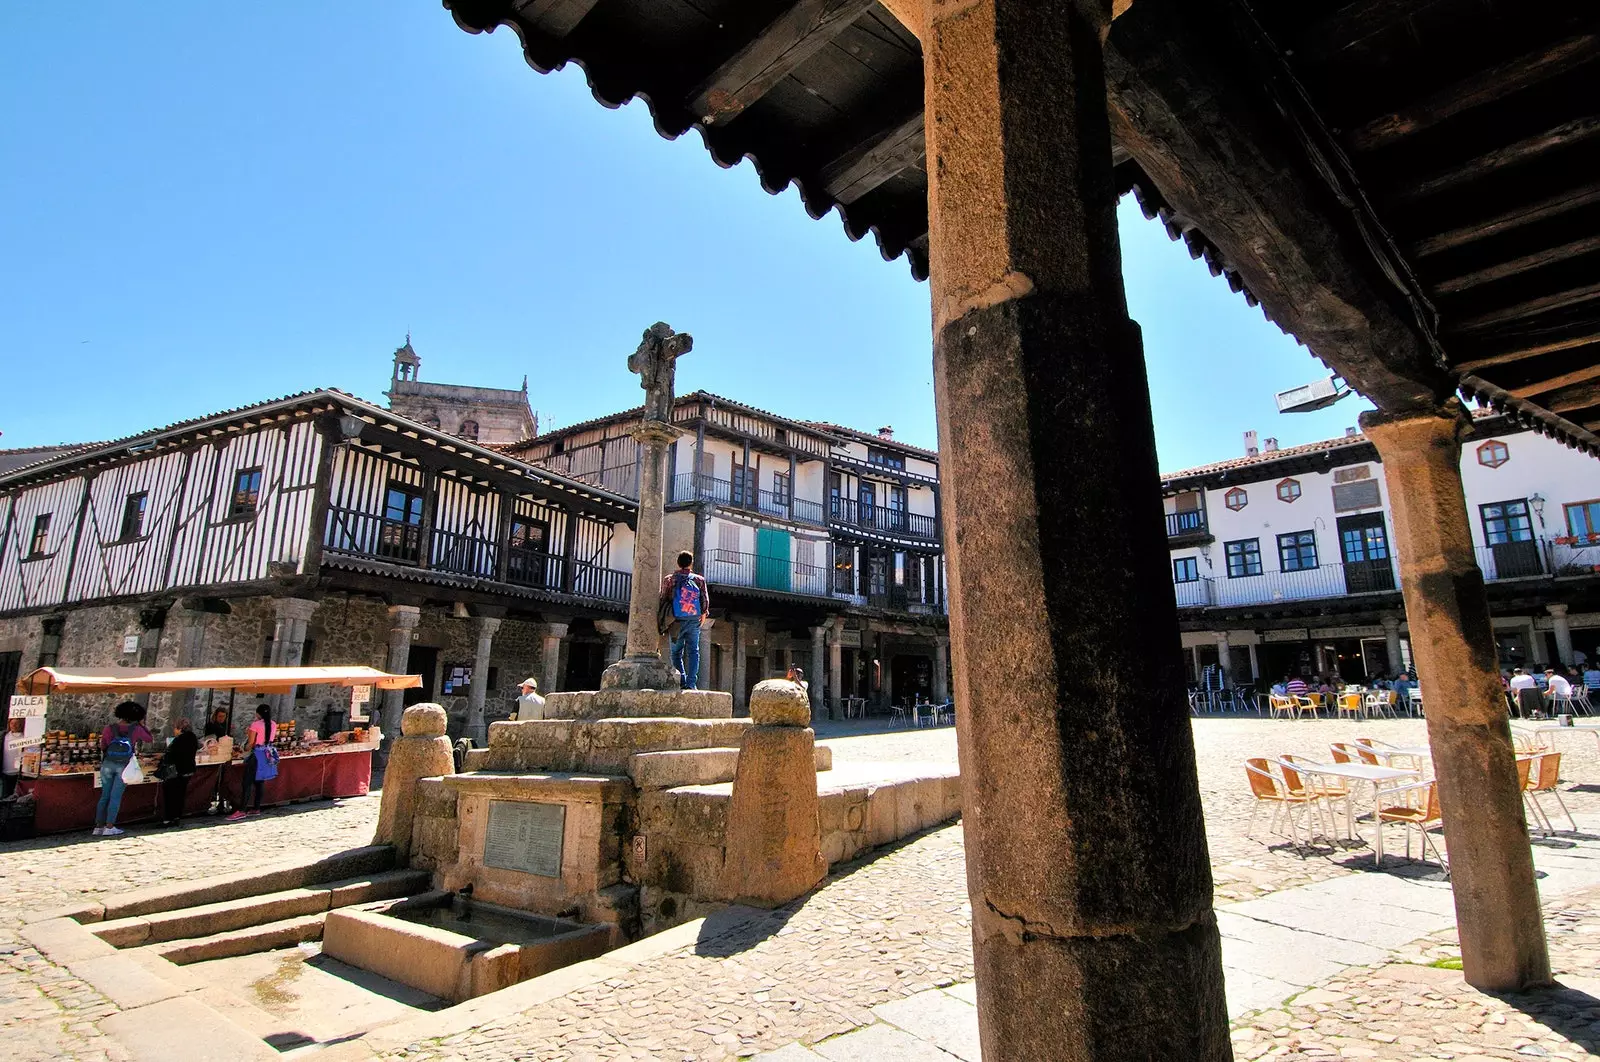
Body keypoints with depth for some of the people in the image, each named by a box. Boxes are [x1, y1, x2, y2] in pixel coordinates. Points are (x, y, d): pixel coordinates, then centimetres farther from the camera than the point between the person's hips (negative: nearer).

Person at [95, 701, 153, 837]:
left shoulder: (110, 728, -1)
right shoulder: (136, 729, -2)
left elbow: (103, 746, -1)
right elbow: (150, 739, 11)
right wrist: (142, 725, 14)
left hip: (108, 764, 2)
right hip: (124, 766, -2)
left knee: (104, 795, 12)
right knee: (116, 796, 3)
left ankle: (99, 827, 13)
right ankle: (109, 827, 3)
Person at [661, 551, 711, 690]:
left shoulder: (669, 580, 1)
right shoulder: (699, 580, 2)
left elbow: (663, 600, 2)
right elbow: (705, 600, 3)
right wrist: (703, 614, 19)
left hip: (676, 621, 0)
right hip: (694, 620, 0)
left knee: (676, 652, 10)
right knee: (693, 651, 4)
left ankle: (682, 681, 2)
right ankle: (691, 683, -4)